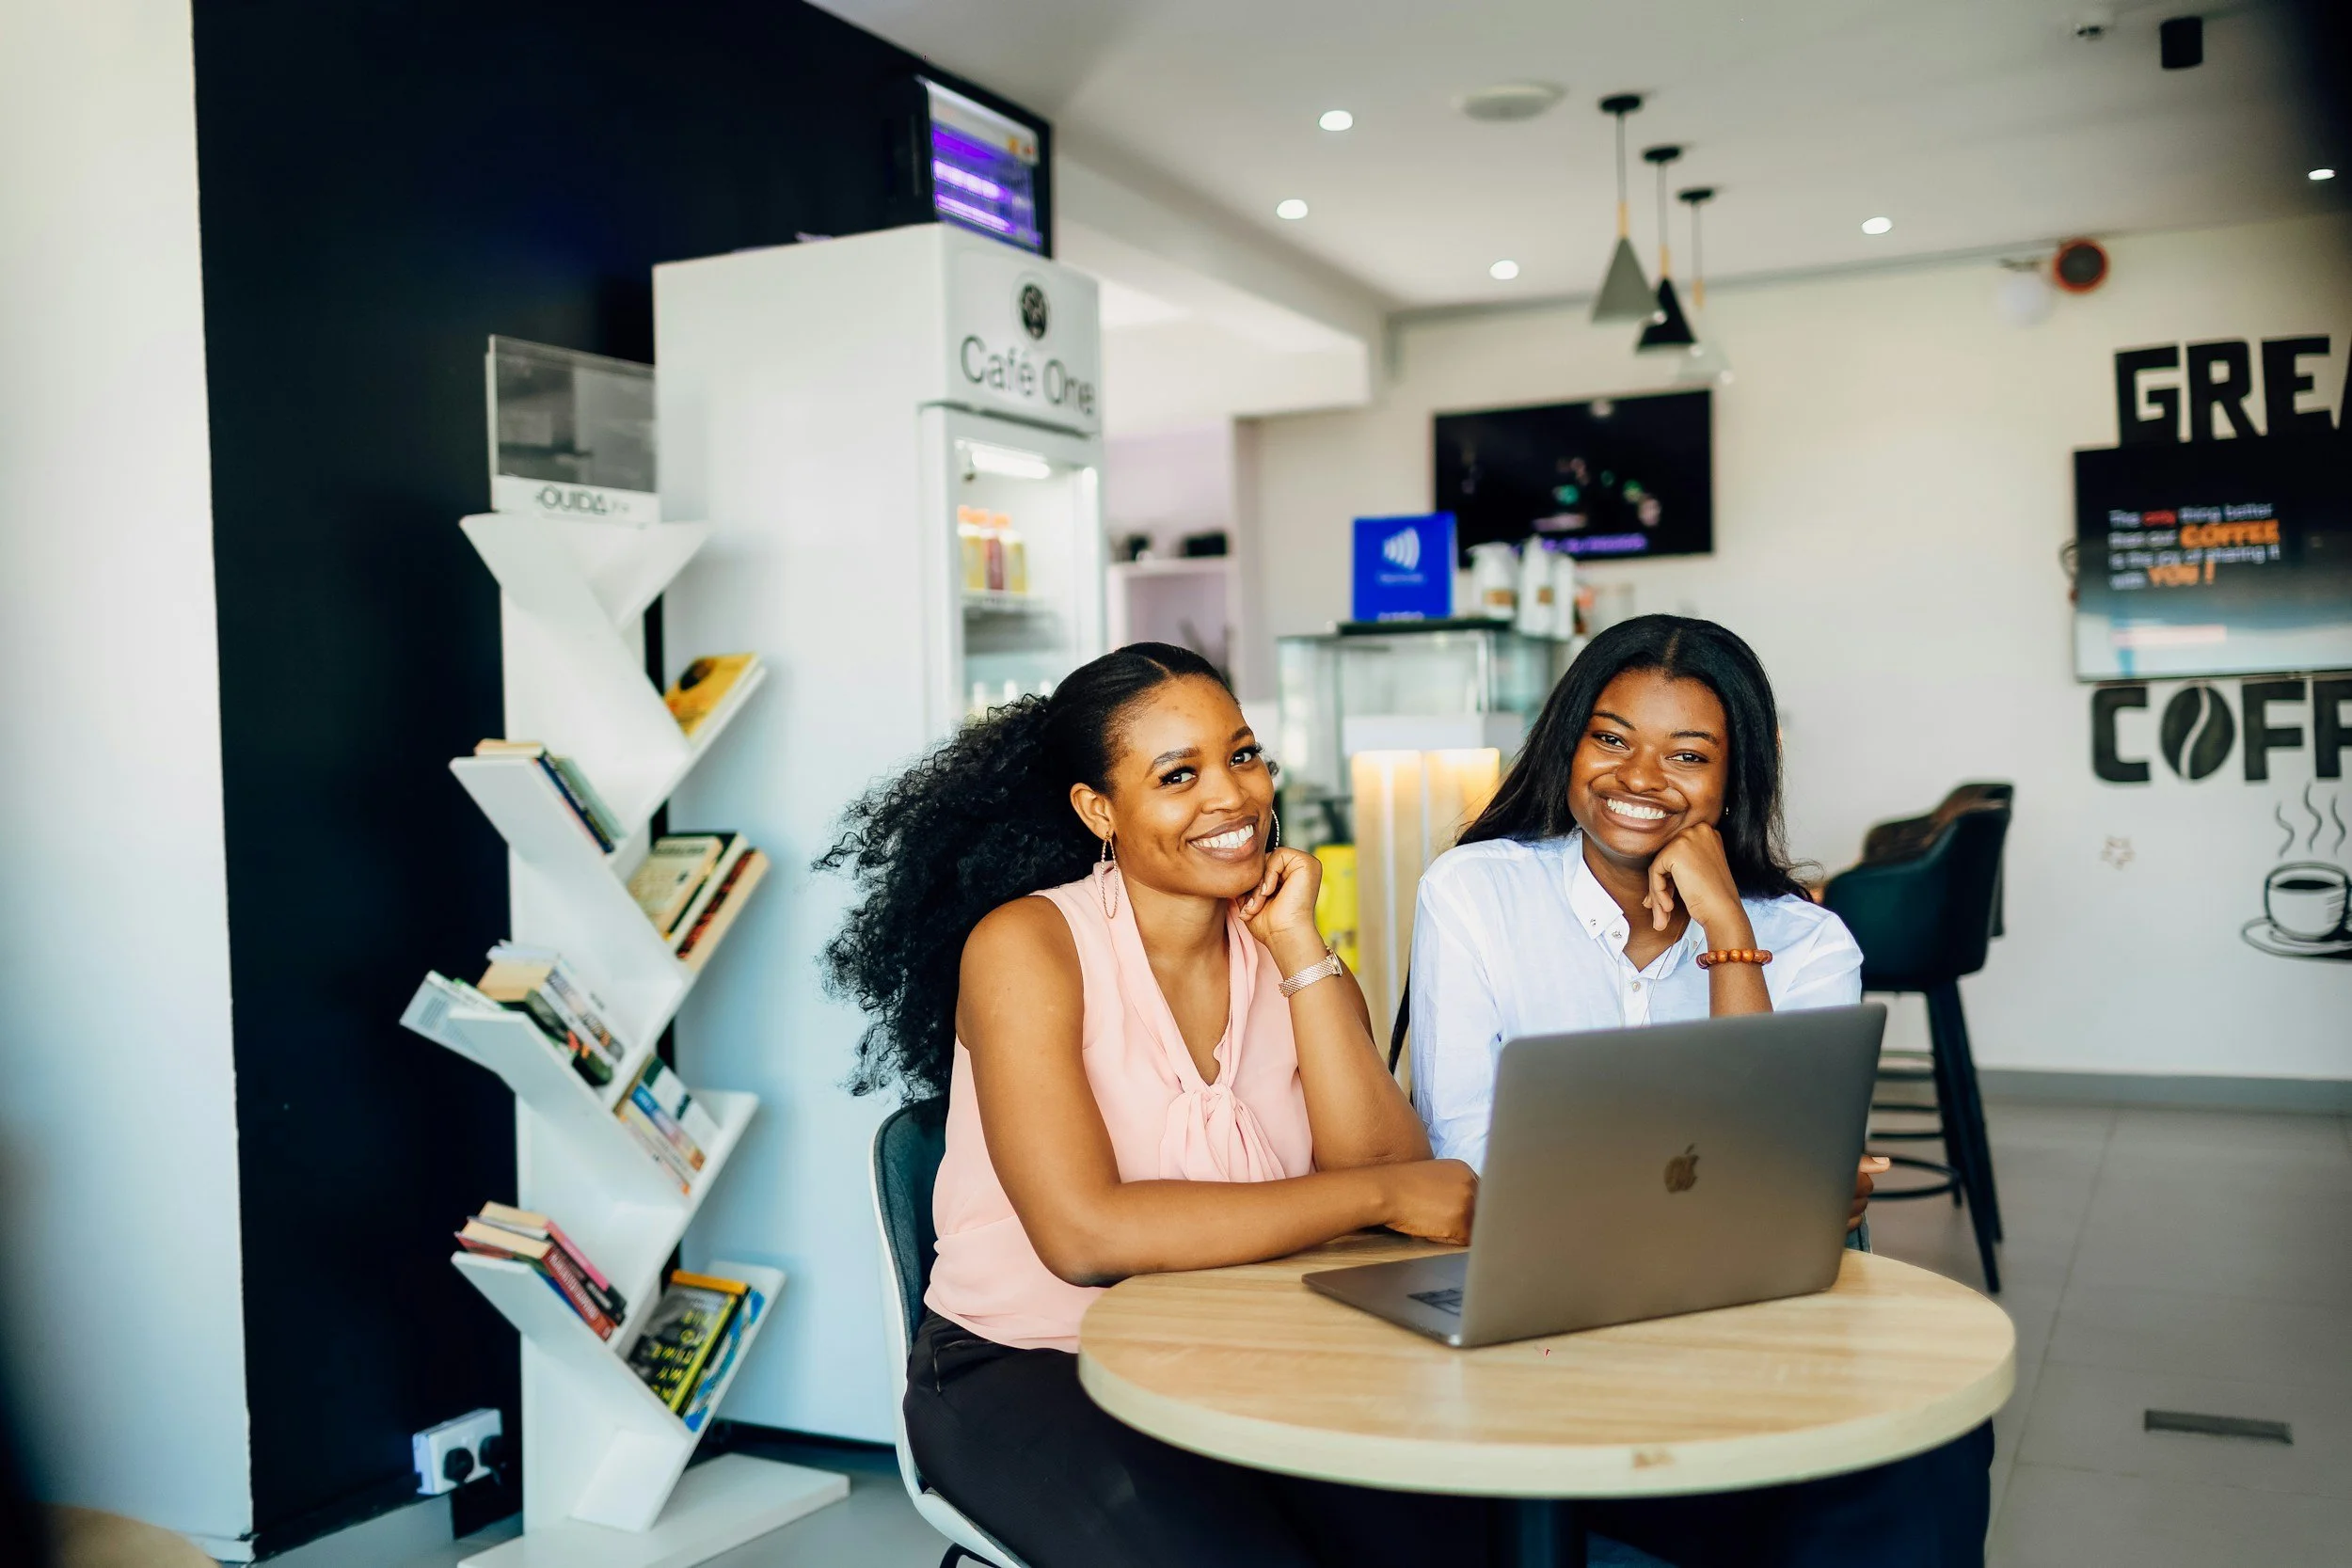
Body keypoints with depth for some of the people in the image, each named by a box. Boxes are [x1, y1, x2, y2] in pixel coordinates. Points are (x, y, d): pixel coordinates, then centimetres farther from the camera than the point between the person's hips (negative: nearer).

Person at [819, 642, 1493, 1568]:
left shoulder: (1295, 961, 4)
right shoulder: (1026, 945, -11)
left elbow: (1383, 1171, -10)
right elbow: (1084, 1234, -23)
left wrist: (1299, 948, -13)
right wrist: (1382, 1194, -19)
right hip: (1027, 1370, -4)